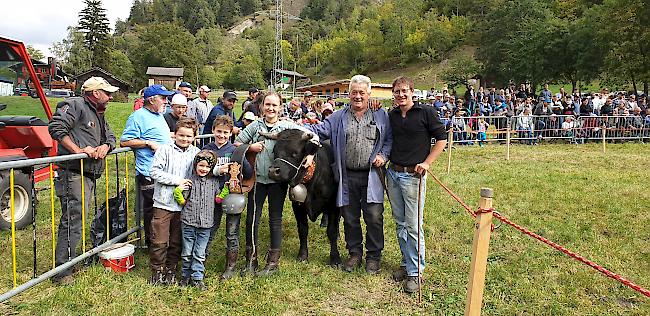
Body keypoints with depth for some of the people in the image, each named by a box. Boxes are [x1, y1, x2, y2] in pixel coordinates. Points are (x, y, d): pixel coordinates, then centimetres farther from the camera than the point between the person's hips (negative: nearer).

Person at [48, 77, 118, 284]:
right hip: (73, 173, -10)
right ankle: (62, 271, -4)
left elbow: (110, 136, 24)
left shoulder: (99, 114, 23)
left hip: (89, 175, 10)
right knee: (73, 219, -10)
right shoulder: (75, 105, -7)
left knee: (77, 219, 16)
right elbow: (56, 127, -17)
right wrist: (78, 150, -19)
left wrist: (105, 145, 0)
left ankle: (71, 260, 26)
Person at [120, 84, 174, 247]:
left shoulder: (159, 116, 20)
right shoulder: (138, 116, -9)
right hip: (149, 173, -9)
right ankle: (150, 242, 12)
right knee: (151, 208, -1)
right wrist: (149, 143, -18)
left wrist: (172, 136, 17)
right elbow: (124, 141, -15)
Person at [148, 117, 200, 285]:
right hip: (163, 203, -2)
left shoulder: (196, 153, 6)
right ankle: (157, 271, 21)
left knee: (177, 242, 12)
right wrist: (176, 180, -13)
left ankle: (171, 271, 28)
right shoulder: (165, 150, -3)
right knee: (159, 241, 3)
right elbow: (155, 171, -9)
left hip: (184, 205, 3)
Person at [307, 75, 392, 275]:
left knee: (374, 217, -3)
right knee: (350, 217, 11)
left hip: (372, 176, -1)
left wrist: (383, 155, -6)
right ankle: (355, 253, 28)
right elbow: (319, 130, 4)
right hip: (347, 177, 2)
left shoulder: (381, 116, 8)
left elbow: (390, 139, 10)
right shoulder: (338, 117, 9)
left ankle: (373, 256, 16)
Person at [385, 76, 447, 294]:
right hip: (392, 174, 6)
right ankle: (406, 263, 27)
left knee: (413, 225, -3)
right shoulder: (391, 116, 11)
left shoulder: (426, 113, -4)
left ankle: (415, 272, 7)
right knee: (400, 223, 13)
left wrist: (427, 163, -11)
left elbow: (442, 139, -2)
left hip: (413, 176, -5)